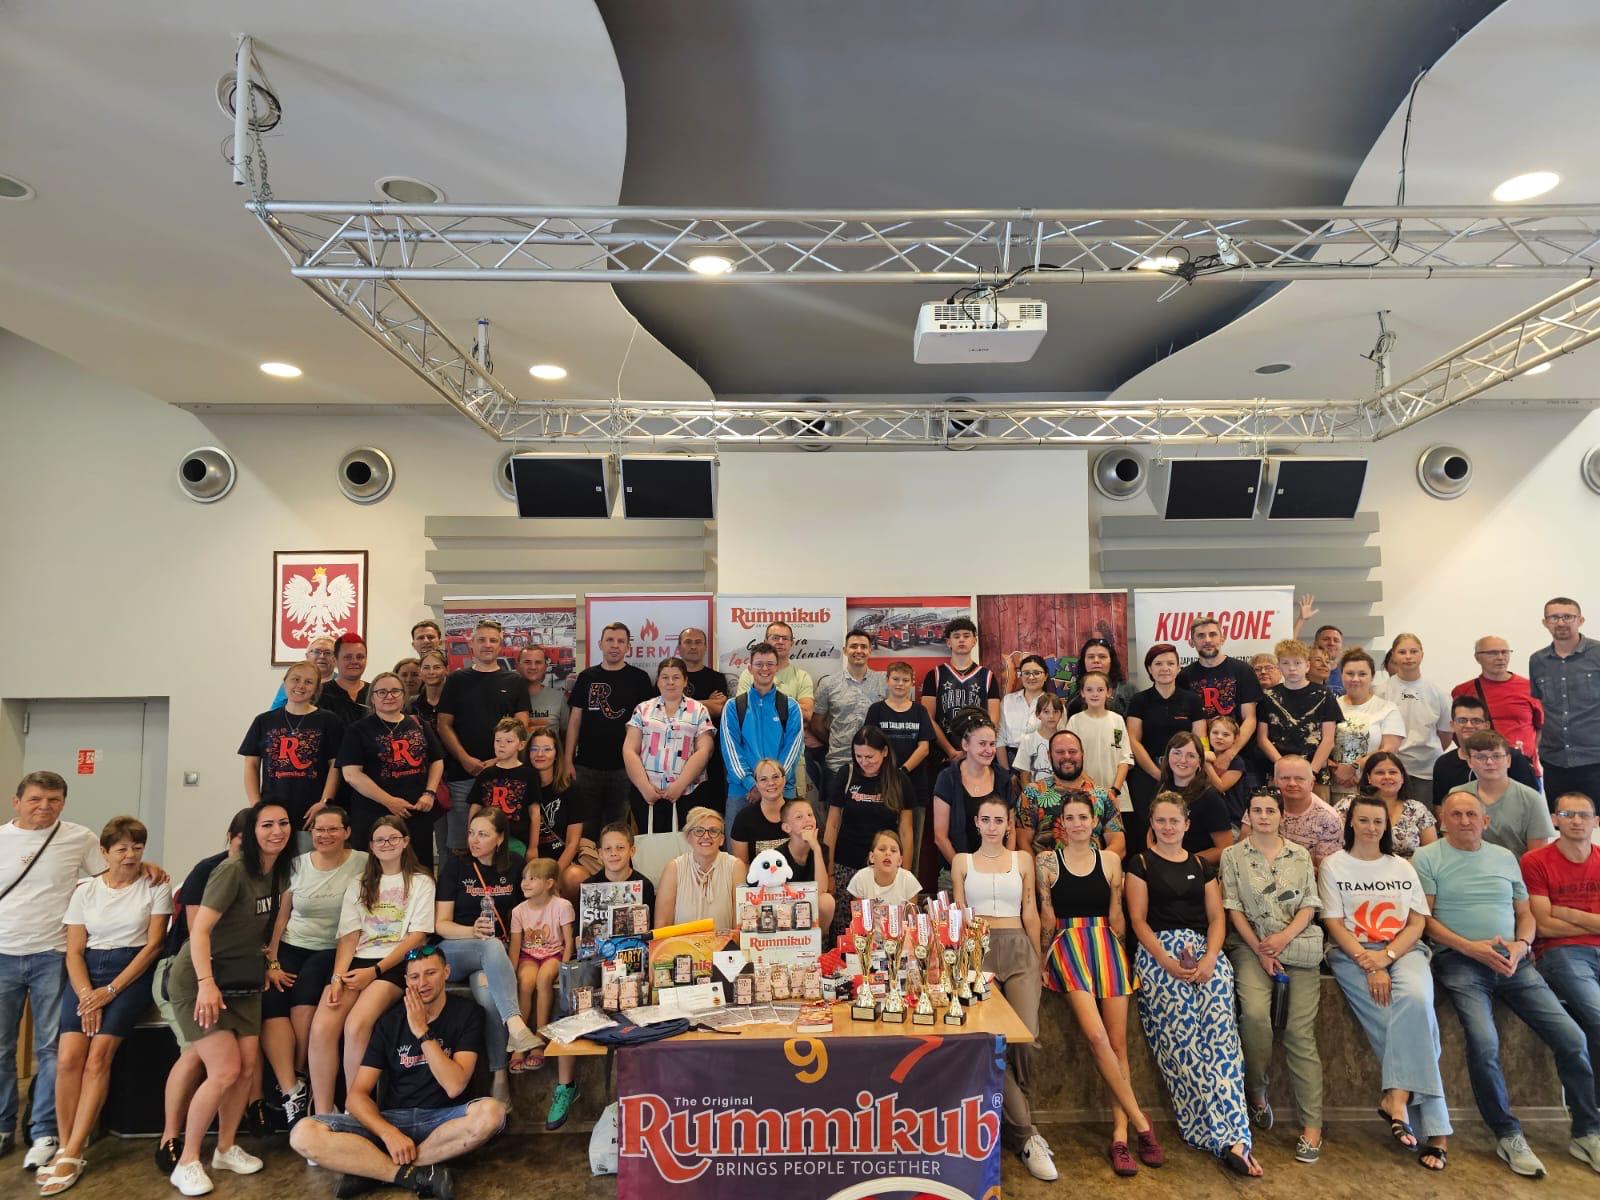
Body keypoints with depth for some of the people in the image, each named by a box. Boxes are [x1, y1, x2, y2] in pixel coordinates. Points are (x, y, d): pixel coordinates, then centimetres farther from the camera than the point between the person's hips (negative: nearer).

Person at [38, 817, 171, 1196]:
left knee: (97, 1055, -19)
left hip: (132, 973, -3)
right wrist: (87, 995, -11)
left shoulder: (156, 887, 0)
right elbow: (74, 951, 5)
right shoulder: (85, 890, 8)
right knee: (68, 1058, -16)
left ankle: (72, 1155, -15)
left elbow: (153, 945, -4)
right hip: (88, 973, 3)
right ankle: (65, 1148, -5)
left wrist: (110, 991, -12)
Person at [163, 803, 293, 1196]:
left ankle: (226, 1148, 22)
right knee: (225, 1070, -13)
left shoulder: (279, 873, 3)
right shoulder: (233, 869, -20)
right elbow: (200, 929, -25)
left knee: (248, 1067, 2)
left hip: (243, 982, 7)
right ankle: (187, 1162, 4)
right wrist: (206, 983, -34)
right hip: (199, 980, -7)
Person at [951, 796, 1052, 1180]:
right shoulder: (962, 861, 10)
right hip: (979, 950, -1)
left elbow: (1030, 914, 14)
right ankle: (1026, 1133, -3)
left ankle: (1009, 1118, 11)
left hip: (1018, 949, 1)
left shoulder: (1022, 859, 12)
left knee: (1025, 1037, -14)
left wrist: (1037, 961, 13)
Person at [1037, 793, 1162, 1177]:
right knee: (1096, 1035, -18)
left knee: (1118, 1041, -6)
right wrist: (1044, 958, 2)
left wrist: (1118, 954, 6)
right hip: (1068, 945, -2)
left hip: (1106, 945, 2)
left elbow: (1116, 915, 12)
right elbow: (1047, 917, 5)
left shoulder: (1110, 859, 11)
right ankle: (1140, 1121, -6)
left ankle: (1120, 1136, -2)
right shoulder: (1047, 861, 5)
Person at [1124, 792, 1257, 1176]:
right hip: (1158, 951, -3)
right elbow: (1138, 919, 2)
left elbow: (1216, 917, 11)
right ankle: (1231, 1137, -16)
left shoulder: (1202, 866, 20)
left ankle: (1230, 1137, -20)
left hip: (1205, 951, 3)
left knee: (1219, 1031, -19)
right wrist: (1167, 962, -11)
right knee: (1183, 1038, -18)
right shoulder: (1140, 863, 10)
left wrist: (1210, 958, -7)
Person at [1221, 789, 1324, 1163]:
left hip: (1298, 945, 1)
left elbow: (1309, 906, 7)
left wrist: (1284, 937, -9)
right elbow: (1234, 909, 1)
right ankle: (1255, 1089, -3)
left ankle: (1312, 1125, -8)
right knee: (1254, 1012, -26)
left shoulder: (1300, 855, 12)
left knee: (1300, 1031, -11)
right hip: (1251, 945, -1)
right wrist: (1261, 951, -9)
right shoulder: (1233, 855, 6)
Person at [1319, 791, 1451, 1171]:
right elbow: (1335, 925, 0)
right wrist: (1369, 965, -15)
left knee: (1415, 999, -33)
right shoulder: (1333, 865, 8)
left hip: (1403, 951, 2)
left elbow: (1417, 924, 9)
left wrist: (1385, 957, -10)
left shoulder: (1402, 867, 18)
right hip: (1352, 953, -2)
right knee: (1415, 1020, -26)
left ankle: (1397, 1096, -30)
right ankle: (1433, 1129, -24)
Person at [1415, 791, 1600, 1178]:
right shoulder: (1427, 858, 1)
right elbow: (1423, 919, -4)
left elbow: (1525, 914, 18)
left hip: (1513, 961, 5)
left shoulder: (1505, 857, 17)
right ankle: (1507, 1135, -3)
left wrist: (1521, 945, -2)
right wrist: (1472, 947, -12)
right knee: (1484, 1044, -24)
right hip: (1459, 960, -5)